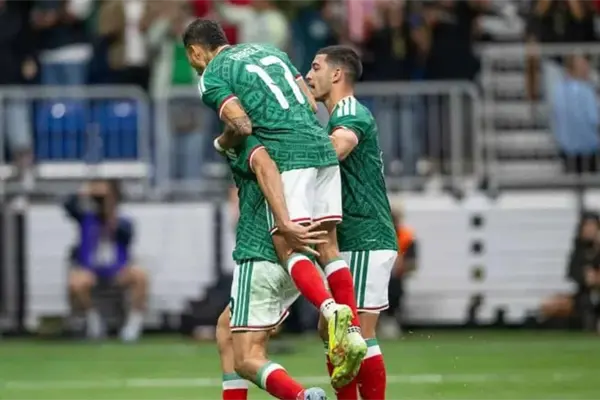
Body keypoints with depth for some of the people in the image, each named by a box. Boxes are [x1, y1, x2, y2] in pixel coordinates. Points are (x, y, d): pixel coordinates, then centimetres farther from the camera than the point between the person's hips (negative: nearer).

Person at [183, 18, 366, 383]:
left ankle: (332, 310, -33)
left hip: (288, 155, -6)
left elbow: (242, 125, -9)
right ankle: (354, 332, -4)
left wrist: (221, 144, 11)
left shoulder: (211, 78, 4)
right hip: (323, 147, 7)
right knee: (328, 247, 6)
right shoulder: (267, 50, 25)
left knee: (288, 247, -8)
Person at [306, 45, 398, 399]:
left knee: (360, 334, -10)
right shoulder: (339, 117, 22)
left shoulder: (351, 112, -12)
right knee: (332, 332, 10)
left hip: (367, 241, -10)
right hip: (350, 243, 10)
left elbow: (334, 149, -34)